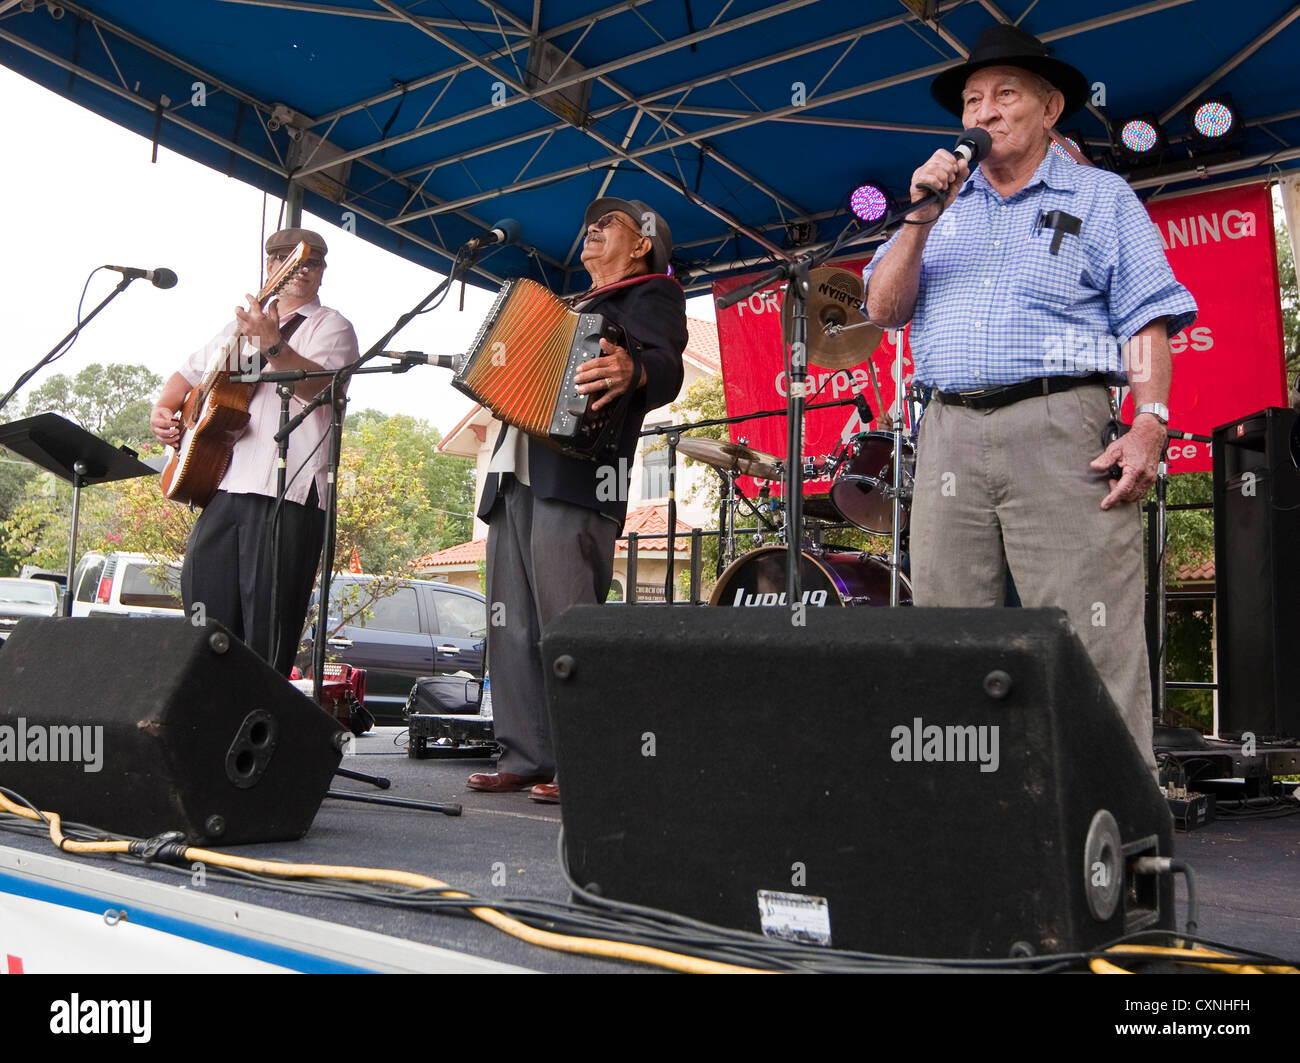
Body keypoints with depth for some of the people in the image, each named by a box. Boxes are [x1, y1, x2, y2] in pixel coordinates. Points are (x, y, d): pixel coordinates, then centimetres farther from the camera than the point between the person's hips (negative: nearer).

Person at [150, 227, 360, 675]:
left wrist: (273, 345, -31)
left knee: (266, 621, -8)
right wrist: (163, 408, 14)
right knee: (203, 597, 6)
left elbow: (318, 384, -15)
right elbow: (189, 373, 33)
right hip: (222, 480, 6)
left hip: (285, 489, -6)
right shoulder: (239, 325, 25)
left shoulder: (330, 326, 5)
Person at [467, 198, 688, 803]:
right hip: (516, 470, 9)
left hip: (574, 474, -9)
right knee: (512, 623, 4)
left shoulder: (650, 294, 7)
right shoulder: (575, 306, 33)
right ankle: (524, 758, 8)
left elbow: (665, 367, -13)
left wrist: (633, 370, -35)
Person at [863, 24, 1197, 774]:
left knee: (1093, 641, -9)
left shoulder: (1101, 197, 14)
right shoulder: (942, 203, 23)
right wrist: (921, 219, -2)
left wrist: (1150, 422, -11)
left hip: (1060, 431, -3)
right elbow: (884, 308, 12)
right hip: (950, 437, 4)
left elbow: (1146, 320, 3)